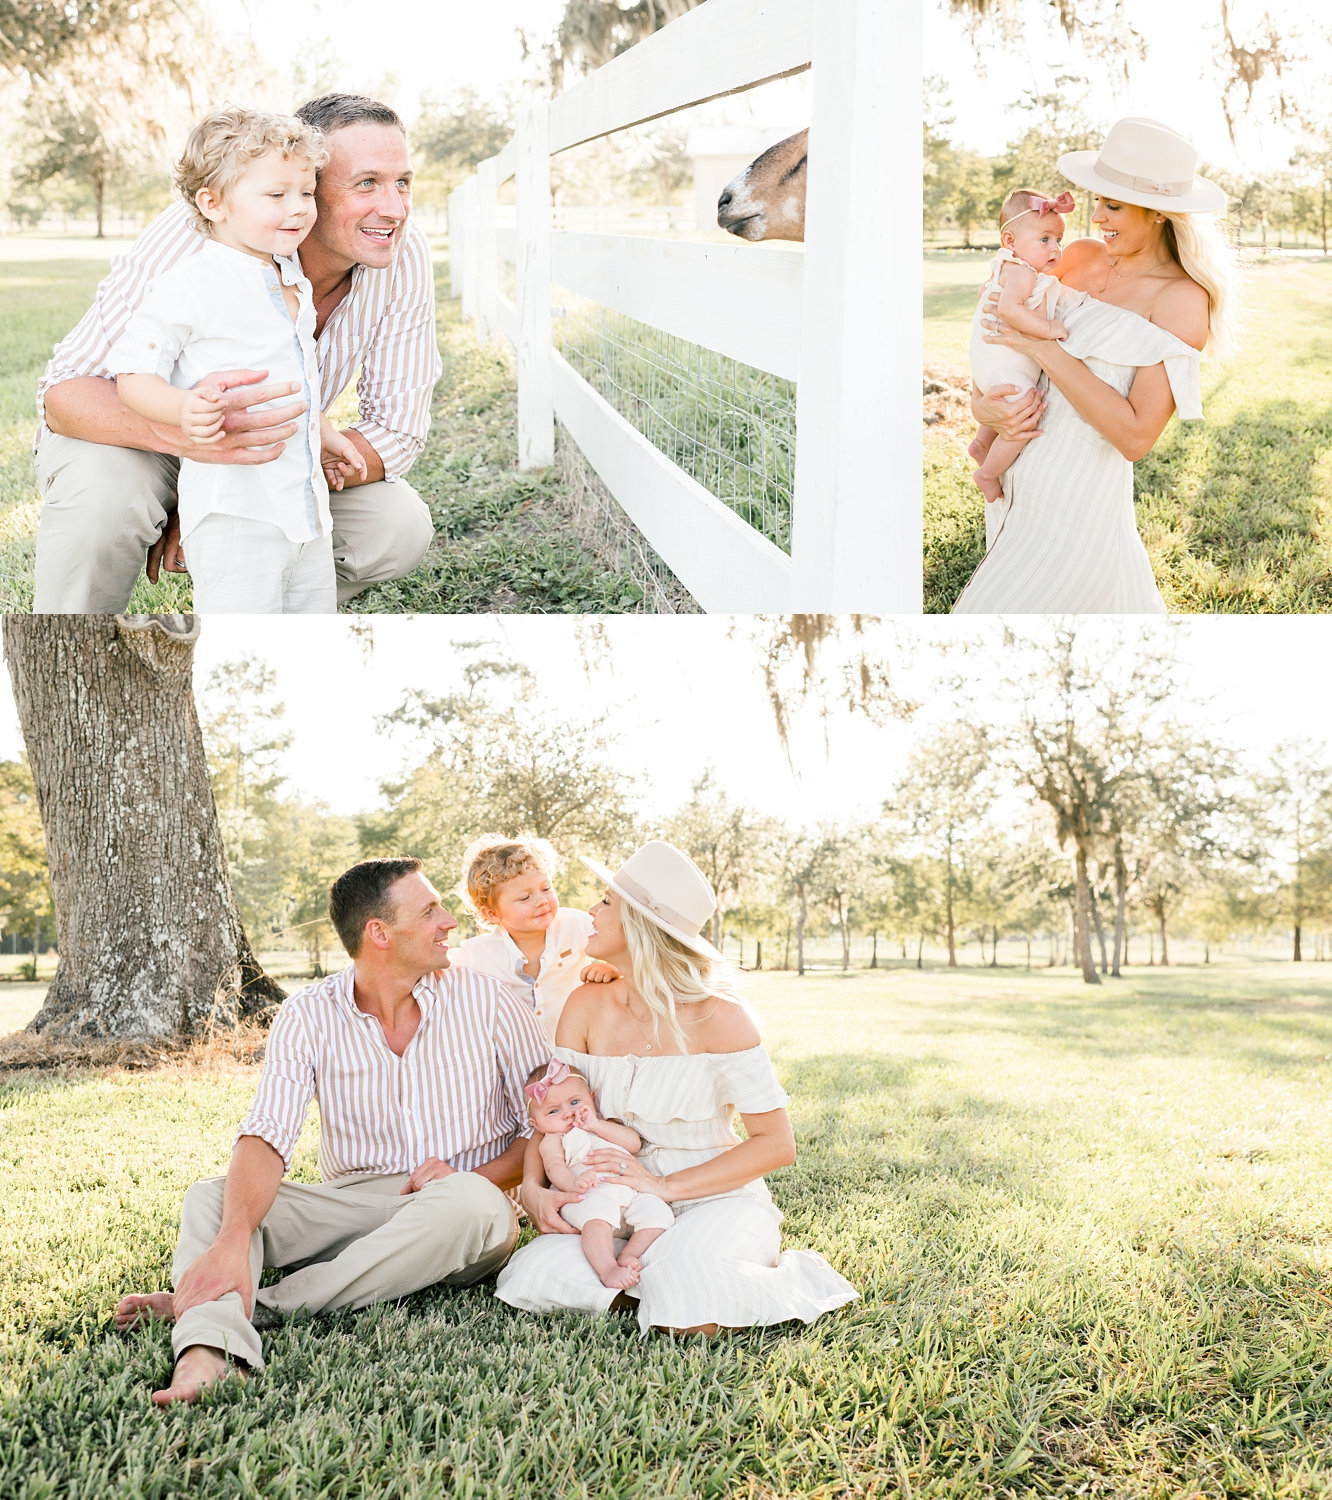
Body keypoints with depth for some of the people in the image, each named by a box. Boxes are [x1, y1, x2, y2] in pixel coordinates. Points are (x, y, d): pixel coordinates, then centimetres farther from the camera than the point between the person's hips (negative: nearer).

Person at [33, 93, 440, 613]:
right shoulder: (195, 238, -33)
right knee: (102, 495, -37)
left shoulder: (405, 259, -21)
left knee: (399, 527, -19)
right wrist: (181, 432, -58)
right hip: (136, 439, -3)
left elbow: (396, 431, -18)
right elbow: (63, 392, -33)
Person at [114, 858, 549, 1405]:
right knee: (212, 1197, -19)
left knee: (469, 1202, -36)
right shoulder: (309, 1016, -2)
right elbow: (267, 1136, -16)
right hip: (351, 1204, 1)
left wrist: (477, 1179, -16)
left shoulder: (483, 1001, -1)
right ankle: (206, 1355, -48)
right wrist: (232, 1241, -35)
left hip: (459, 1214, -1)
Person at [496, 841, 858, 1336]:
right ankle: (663, 1274, 3)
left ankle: (772, 1274, 0)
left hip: (716, 1197, -4)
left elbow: (777, 1144, -15)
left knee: (689, 1316, -33)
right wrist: (533, 1189, -17)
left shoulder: (714, 1013, -15)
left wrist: (667, 1185, -22)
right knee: (535, 1278, -23)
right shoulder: (587, 1006, 1)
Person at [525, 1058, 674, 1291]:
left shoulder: (607, 1126, 33)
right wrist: (573, 1183, -27)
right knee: (596, 1216, -38)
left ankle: (628, 1256, -25)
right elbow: (554, 1169, -2)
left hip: (630, 1191, 5)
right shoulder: (553, 1141, 19)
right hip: (591, 1196, -5)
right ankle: (607, 1269, -47)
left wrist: (596, 1125, 5)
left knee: (657, 1213, -22)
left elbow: (634, 1143, 14)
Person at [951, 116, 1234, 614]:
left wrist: (1045, 349, -21)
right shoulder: (1081, 257, 4)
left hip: (1076, 501, -7)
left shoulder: (1183, 301, -14)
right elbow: (1001, 337, 14)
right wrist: (980, 401, -9)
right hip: (1018, 478, 7)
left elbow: (1136, 436, -21)